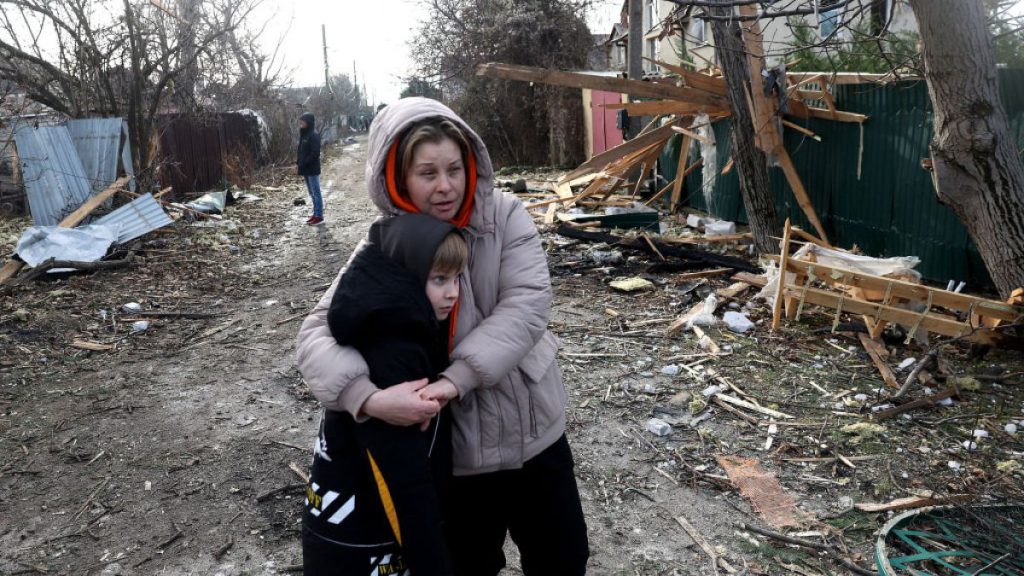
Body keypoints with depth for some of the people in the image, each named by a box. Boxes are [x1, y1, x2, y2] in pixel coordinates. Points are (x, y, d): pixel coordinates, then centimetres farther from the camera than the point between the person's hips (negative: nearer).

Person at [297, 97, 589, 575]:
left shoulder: (506, 218, -8)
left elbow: (526, 306, -19)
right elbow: (316, 334, -18)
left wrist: (455, 379, -32)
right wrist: (369, 398, -38)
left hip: (535, 434, 2)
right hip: (454, 452, -1)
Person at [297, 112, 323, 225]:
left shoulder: (314, 136, -15)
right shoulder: (303, 135, 11)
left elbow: (315, 153, -20)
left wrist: (302, 165, -18)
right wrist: (297, 163, 5)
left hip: (312, 169, -9)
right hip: (306, 169, 9)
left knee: (316, 192, -2)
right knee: (312, 193, 14)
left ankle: (319, 215, 4)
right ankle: (315, 213, 22)